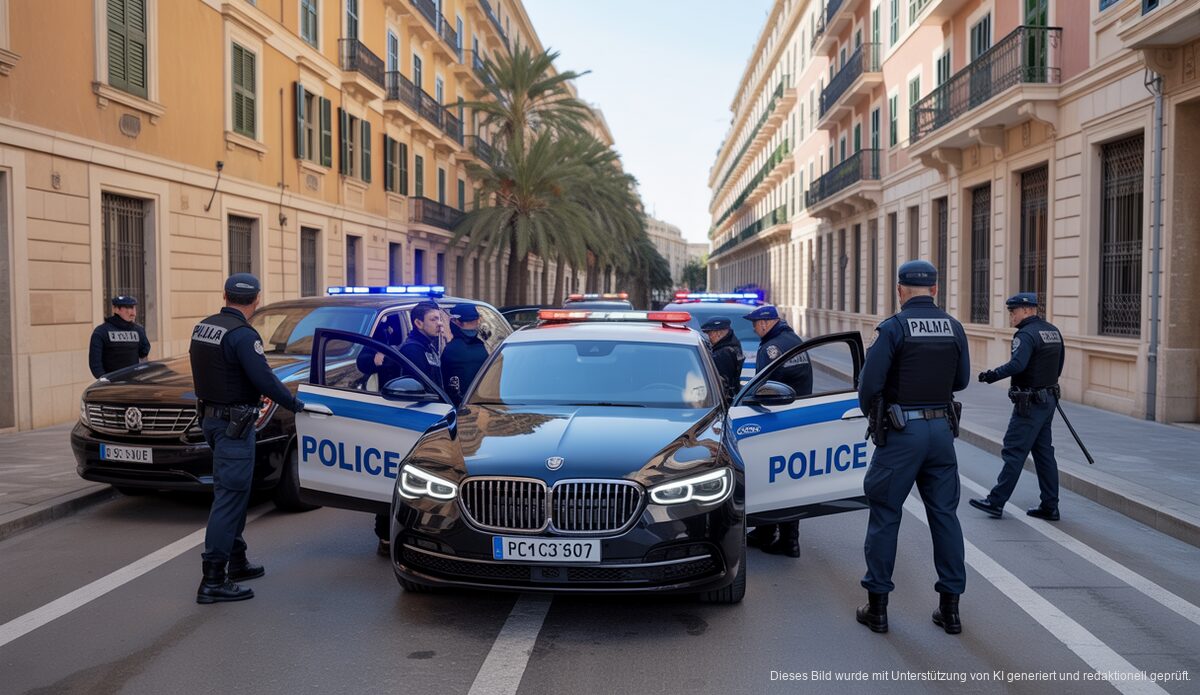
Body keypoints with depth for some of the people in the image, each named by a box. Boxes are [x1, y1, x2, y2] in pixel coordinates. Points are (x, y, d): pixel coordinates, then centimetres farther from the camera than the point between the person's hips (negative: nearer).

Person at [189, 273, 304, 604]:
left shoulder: (202, 328, 9)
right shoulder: (242, 334, -18)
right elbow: (264, 379, -22)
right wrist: (295, 404, -8)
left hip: (211, 416, 9)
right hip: (235, 424, -9)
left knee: (232, 493, 19)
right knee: (230, 496, -6)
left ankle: (236, 562, 30)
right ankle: (213, 580, -5)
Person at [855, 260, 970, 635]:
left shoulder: (893, 328, -11)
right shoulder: (954, 327, 4)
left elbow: (869, 382, -13)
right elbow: (961, 380, 13)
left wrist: (871, 414, 6)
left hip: (902, 431, -4)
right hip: (942, 428, 5)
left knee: (885, 516, 5)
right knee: (944, 514, 11)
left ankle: (877, 606, 11)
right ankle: (950, 607, 17)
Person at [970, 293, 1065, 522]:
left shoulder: (1026, 334, -17)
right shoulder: (1053, 331, 12)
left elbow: (1017, 364, -33)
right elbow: (1059, 364, 22)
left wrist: (992, 375, -33)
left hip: (1030, 404, -9)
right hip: (1049, 399, 9)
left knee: (1014, 452, -4)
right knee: (1043, 452, 12)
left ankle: (996, 502, 1)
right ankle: (1050, 507, 15)